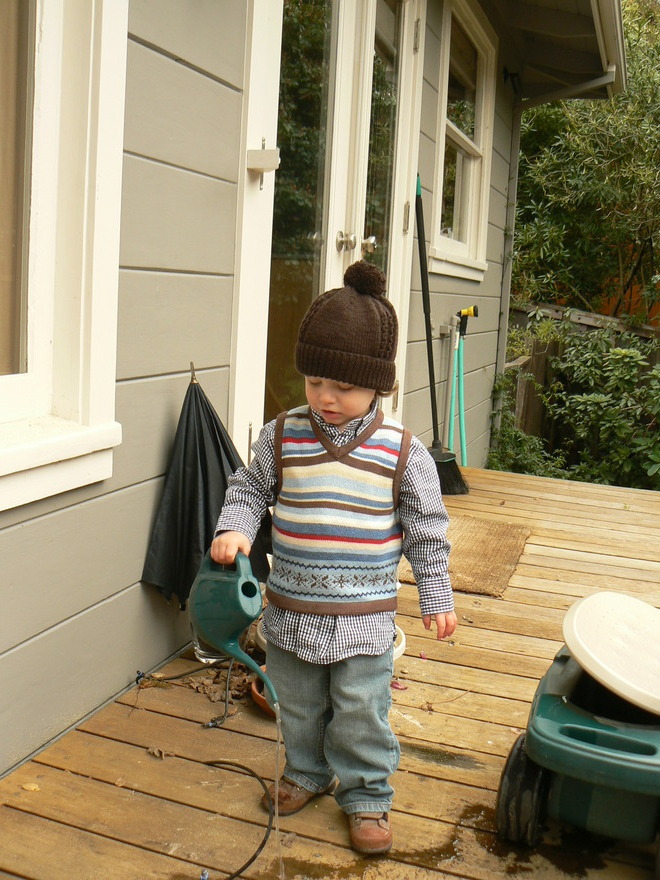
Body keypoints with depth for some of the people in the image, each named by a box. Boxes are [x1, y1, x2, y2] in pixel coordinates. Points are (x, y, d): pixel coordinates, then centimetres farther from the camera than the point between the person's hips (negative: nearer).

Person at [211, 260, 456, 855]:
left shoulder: (401, 449, -11)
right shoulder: (283, 435, -7)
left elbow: (427, 528, -2)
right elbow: (249, 488, 7)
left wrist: (437, 598, 2)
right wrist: (234, 528, -13)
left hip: (364, 615, -2)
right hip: (292, 607, 3)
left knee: (361, 712, 7)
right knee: (298, 705, 21)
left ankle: (367, 794, 31)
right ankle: (307, 770, 46)